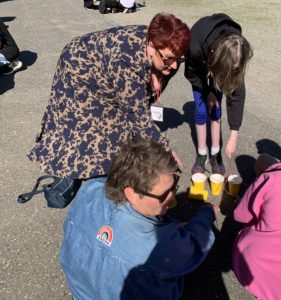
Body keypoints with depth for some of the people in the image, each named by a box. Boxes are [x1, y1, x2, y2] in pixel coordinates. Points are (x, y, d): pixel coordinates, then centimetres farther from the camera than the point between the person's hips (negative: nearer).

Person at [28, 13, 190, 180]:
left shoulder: (155, 39, -21)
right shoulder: (128, 64, -45)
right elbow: (140, 118, -37)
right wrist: (165, 151, -29)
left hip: (103, 70, 8)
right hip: (79, 73, -7)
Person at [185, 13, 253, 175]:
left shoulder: (235, 55, -38)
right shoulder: (196, 48, -44)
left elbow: (237, 91, -33)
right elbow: (191, 73, -21)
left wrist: (234, 136, -34)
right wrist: (207, 92, -18)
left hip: (214, 66, 1)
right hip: (199, 68, -1)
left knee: (215, 108, -6)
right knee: (201, 110, -8)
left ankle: (215, 153, 9)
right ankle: (202, 154, 8)